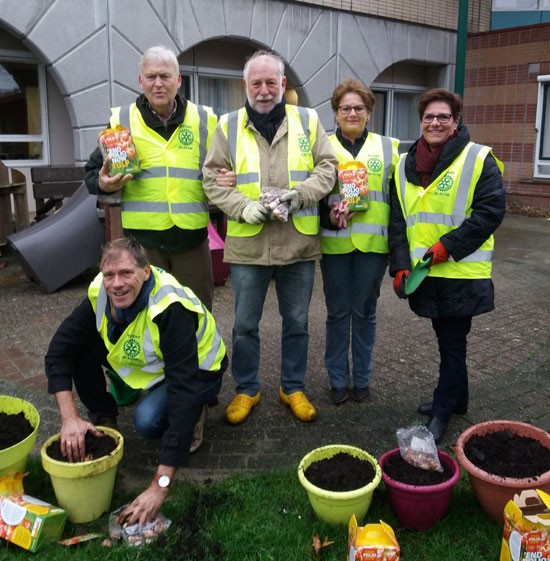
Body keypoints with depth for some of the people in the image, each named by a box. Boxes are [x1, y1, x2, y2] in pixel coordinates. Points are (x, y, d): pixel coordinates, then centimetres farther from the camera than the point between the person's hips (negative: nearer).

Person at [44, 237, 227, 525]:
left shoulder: (171, 309, -39)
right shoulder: (100, 293, -21)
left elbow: (183, 390, -43)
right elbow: (59, 349, -15)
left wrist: (159, 487, -45)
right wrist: (70, 418, -27)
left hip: (197, 370, -5)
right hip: (147, 364, 6)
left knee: (148, 420, -33)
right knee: (80, 345, -15)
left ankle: (192, 415, 0)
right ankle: (103, 419, 6)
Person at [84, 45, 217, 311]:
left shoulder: (204, 120, 7)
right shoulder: (121, 120, 5)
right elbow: (93, 172, 10)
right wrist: (103, 184, -12)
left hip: (193, 236, 1)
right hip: (141, 237, 0)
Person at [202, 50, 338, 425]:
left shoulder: (308, 121, 6)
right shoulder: (229, 126, 4)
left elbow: (327, 168, 3)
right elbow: (213, 178, 1)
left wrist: (300, 194, -14)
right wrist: (243, 207, -15)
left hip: (299, 243, 1)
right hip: (248, 244, 0)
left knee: (297, 322, 12)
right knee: (245, 324, 9)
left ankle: (294, 387, 31)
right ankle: (247, 389, 28)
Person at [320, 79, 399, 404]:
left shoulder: (387, 147, 9)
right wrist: (329, 216, -14)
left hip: (373, 243, 1)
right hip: (334, 243, 0)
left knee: (365, 313, 9)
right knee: (337, 313, 7)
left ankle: (362, 379, 24)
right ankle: (338, 380, 22)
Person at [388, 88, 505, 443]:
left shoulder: (478, 159, -6)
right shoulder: (406, 166, 9)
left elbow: (491, 211, -12)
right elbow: (398, 221, 8)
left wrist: (448, 245, -17)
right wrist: (400, 265, -2)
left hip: (462, 272, -5)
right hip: (425, 272, 5)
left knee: (453, 342, 3)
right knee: (447, 339, 18)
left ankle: (442, 411, 16)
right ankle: (457, 398, 35)